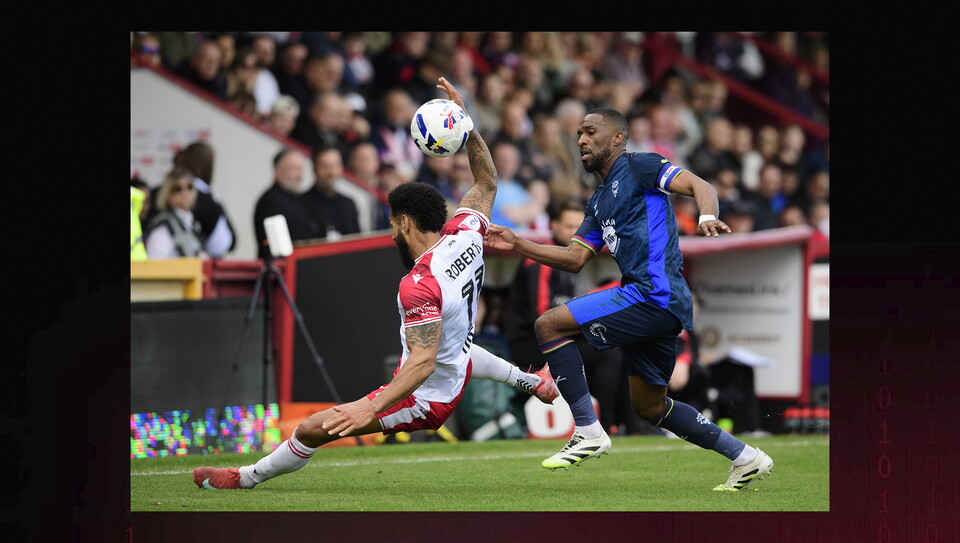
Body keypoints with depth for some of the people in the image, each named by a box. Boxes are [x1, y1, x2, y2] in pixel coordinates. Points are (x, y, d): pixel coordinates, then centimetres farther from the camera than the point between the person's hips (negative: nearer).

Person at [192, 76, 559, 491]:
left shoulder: (420, 285, -33)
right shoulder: (465, 235, -12)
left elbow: (423, 363, -39)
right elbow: (487, 183, 8)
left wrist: (371, 410, -43)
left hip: (424, 400, -9)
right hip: (457, 369, 9)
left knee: (313, 428, -5)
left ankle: (246, 477, 12)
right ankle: (530, 381, 50)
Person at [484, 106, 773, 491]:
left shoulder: (638, 168, -1)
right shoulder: (599, 202, 25)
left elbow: (699, 185, -12)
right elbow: (575, 258, 21)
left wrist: (706, 217, -34)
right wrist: (516, 244, 12)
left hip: (655, 294, -10)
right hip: (657, 306, 10)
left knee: (549, 325, -14)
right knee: (649, 406, 17)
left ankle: (588, 432, -13)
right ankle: (745, 458, 22)